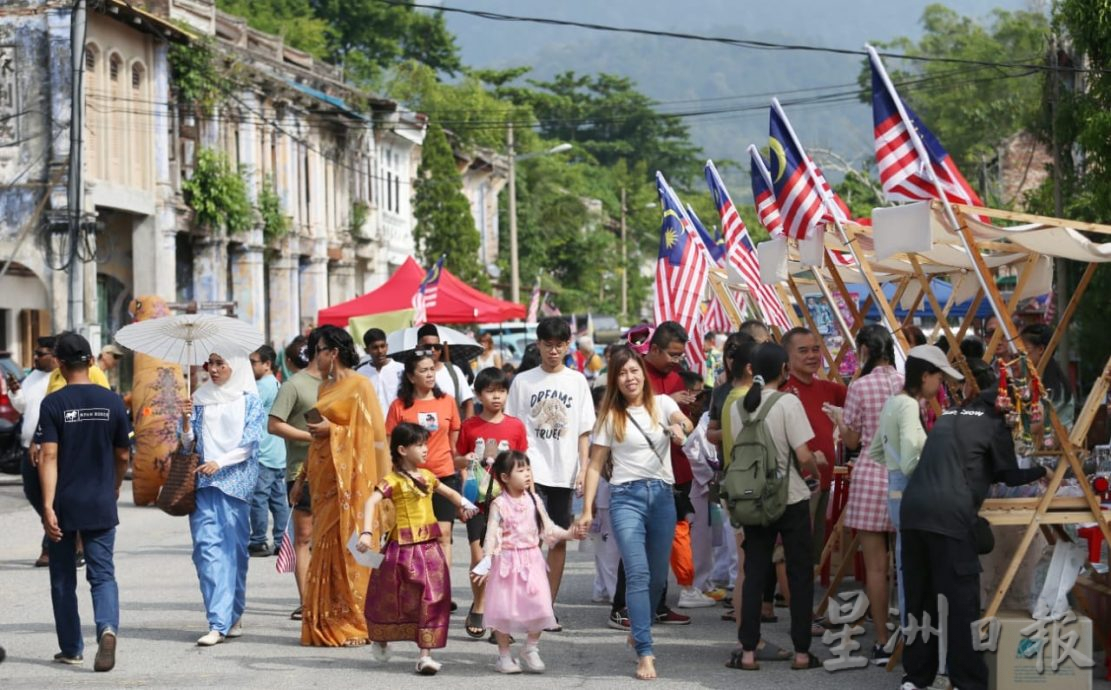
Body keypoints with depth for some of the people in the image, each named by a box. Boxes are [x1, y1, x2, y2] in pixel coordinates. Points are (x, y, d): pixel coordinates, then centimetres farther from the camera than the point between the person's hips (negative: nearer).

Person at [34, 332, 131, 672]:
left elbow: (49, 457, -15)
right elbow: (123, 455, 8)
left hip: (64, 504, -1)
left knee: (63, 577, 12)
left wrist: (47, 506, -17)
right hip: (101, 504, 1)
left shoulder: (53, 404, -9)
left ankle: (71, 649, 19)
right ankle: (108, 628, -24)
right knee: (102, 574, 3)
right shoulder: (112, 402, -1)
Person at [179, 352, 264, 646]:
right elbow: (189, 445, 14)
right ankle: (220, 622, -7)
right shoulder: (201, 399, 13)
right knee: (206, 545, -7)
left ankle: (231, 617, 7)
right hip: (204, 481, 3)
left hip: (236, 481, -3)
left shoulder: (248, 400, 4)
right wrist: (186, 421, -5)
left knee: (233, 547, -2)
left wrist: (219, 463, -16)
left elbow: (250, 442, -5)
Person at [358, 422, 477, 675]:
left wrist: (464, 505, 8)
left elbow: (449, 493, 27)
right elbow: (371, 502, -21)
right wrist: (367, 533, -34)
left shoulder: (427, 476, 11)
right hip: (403, 547, -5)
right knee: (393, 598, 9)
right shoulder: (393, 480, -10)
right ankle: (380, 640, 35)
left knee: (431, 600, 0)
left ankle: (425, 654, 3)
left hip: (429, 547, 5)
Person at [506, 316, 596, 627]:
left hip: (564, 472, 3)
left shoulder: (577, 381, 8)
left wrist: (584, 467, 0)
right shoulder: (523, 381, 4)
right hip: (531, 470, -3)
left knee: (559, 540, 6)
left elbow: (583, 431, 9)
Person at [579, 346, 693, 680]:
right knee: (638, 574, -14)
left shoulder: (662, 404, 6)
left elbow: (686, 424, -15)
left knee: (658, 576, 8)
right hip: (627, 496, -2)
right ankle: (645, 653, -17)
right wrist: (587, 509, -1)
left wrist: (681, 428, -40)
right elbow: (595, 465, 6)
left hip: (662, 495, 2)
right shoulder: (610, 415, 5)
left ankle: (640, 634, 31)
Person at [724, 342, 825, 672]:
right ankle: (801, 652, 7)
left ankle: (748, 652, 6)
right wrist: (816, 465, 3)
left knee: (754, 574, 8)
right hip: (792, 500, -4)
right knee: (800, 575, 6)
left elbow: (733, 455, 9)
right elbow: (804, 457, -17)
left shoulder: (736, 407, 1)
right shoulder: (788, 403, -14)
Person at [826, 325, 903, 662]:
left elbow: (852, 440, -1)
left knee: (876, 565, 0)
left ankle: (882, 642, 0)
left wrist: (837, 418, 18)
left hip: (870, 475, -4)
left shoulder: (859, 387, -7)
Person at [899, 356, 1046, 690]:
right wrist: (1042, 470, 30)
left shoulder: (947, 417, 26)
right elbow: (1010, 475, 13)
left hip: (913, 511, 6)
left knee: (919, 598, 13)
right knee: (962, 601, -2)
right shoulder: (995, 422, 8)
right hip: (951, 515, -6)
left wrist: (983, 474, 44)